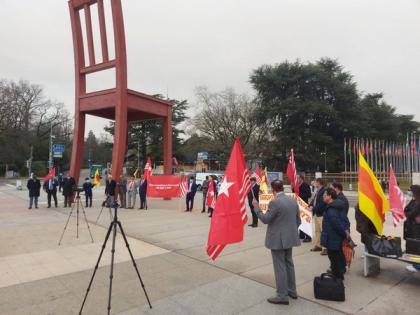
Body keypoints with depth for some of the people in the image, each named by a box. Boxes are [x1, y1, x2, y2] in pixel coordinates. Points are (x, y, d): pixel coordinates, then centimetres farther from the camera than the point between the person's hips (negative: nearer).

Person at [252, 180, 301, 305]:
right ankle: (292, 291, 33)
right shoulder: (293, 201, 4)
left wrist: (256, 206, -6)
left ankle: (282, 296, 11)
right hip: (289, 238, 8)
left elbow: (265, 219, -15)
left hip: (278, 239, -8)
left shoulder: (274, 203, -21)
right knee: (289, 264, 20)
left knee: (280, 267, 2)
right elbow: (298, 221, 10)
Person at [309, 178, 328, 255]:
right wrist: (311, 205, 1)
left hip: (321, 214, -10)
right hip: (316, 214, 10)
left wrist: (314, 208, -21)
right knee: (317, 230, 17)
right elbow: (314, 200, 18)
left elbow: (322, 203, -22)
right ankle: (317, 245, 28)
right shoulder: (317, 191, 14)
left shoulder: (324, 191, -16)